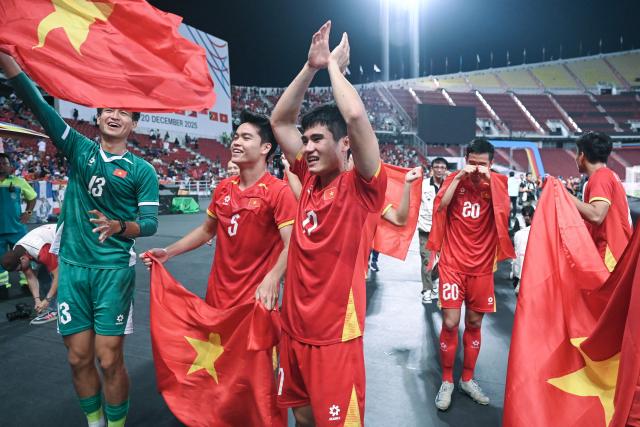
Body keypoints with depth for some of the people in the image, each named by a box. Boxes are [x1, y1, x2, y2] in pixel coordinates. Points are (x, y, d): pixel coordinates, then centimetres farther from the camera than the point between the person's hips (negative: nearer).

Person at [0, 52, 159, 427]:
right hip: (72, 266, 3)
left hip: (114, 269, -3)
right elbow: (38, 104, -2)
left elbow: (150, 223, -4)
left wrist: (118, 226, -24)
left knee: (109, 361, 0)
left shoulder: (142, 170, 0)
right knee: (79, 358, 10)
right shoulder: (80, 149, 7)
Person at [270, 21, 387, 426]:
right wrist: (311, 66, -1)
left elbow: (356, 116, -28)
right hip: (294, 330, 6)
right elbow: (280, 120, 6)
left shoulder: (362, 187, -13)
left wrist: (335, 65, -11)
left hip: (335, 337, -6)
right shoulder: (310, 179, 4)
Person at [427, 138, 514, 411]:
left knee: (474, 323, 11)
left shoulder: (496, 182, 3)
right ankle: (446, 381, 13)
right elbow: (440, 206, -15)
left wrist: (490, 180, -18)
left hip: (481, 264, 2)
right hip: (453, 263, -2)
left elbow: (505, 211, -14)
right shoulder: (455, 179, 0)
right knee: (450, 323, -6)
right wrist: (459, 177, -18)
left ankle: (468, 379, 29)